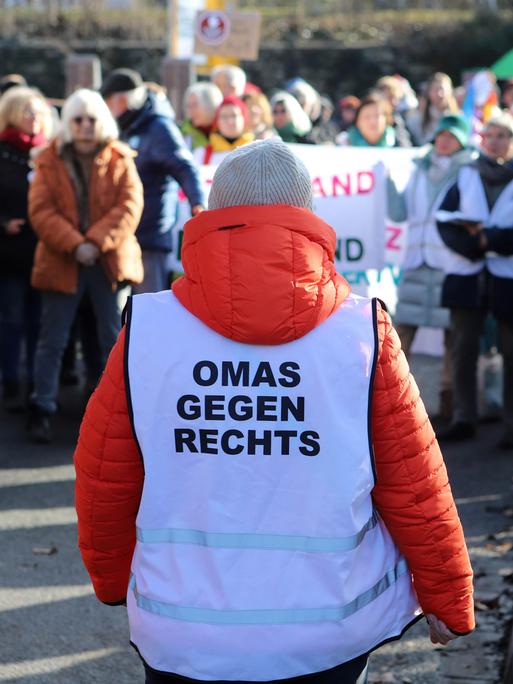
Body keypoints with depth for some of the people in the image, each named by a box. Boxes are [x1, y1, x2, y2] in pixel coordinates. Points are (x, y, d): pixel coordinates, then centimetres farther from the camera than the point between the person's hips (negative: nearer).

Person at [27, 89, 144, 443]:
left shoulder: (120, 161, 1)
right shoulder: (50, 162, 1)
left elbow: (130, 207, -9)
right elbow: (41, 211, -7)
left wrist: (96, 243, -20)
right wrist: (74, 245, -20)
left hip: (110, 263, 0)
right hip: (61, 263, 0)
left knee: (116, 340, 7)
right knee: (52, 341, 4)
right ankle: (42, 411, 12)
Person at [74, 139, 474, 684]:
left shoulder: (147, 330, -9)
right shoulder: (363, 332, -10)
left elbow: (103, 480, 0)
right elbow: (415, 487, -5)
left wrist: (113, 579, 18)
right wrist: (449, 601, 9)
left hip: (182, 635, 0)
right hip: (332, 635, 0)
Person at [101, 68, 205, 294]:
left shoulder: (159, 128, -11)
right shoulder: (128, 131, 15)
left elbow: (185, 169, -22)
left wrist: (198, 203, -37)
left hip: (152, 238, -9)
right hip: (128, 237, 9)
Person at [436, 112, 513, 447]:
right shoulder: (466, 176, 9)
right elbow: (445, 221, 1)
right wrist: (471, 246, -14)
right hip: (466, 275, 3)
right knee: (463, 349, 3)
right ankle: (464, 418, 11)